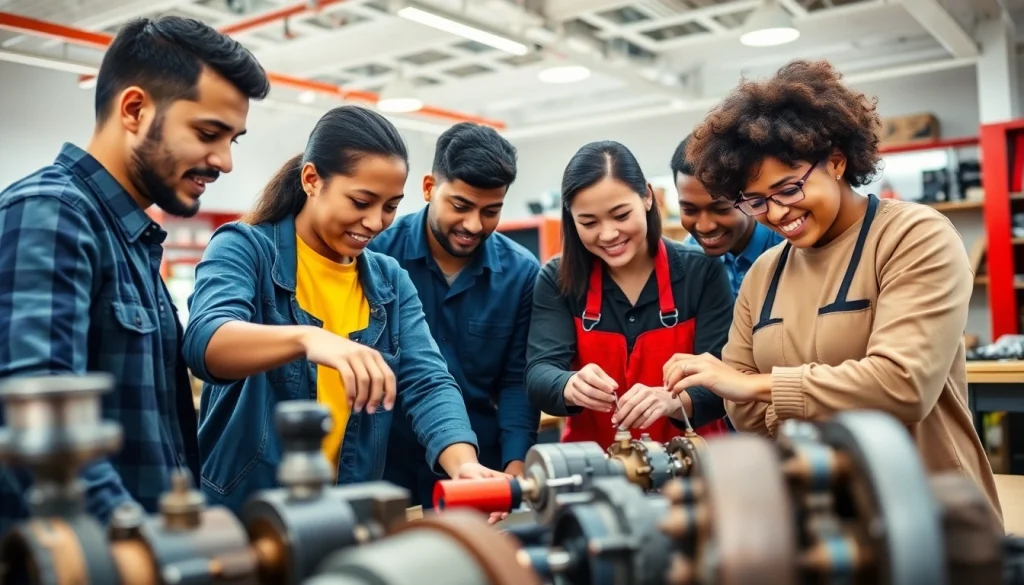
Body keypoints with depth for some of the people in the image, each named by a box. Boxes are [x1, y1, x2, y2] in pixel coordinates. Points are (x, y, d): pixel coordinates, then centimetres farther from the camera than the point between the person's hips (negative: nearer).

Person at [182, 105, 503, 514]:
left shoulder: (390, 280, 9)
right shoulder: (244, 249, -3)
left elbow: (427, 383, -1)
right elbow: (204, 342, -21)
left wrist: (463, 464, -20)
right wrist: (305, 337, -39)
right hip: (241, 512, -4)